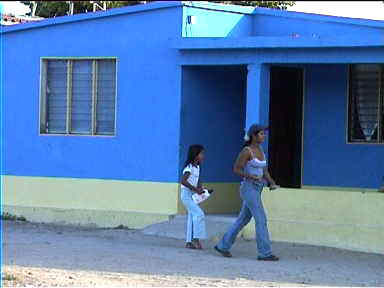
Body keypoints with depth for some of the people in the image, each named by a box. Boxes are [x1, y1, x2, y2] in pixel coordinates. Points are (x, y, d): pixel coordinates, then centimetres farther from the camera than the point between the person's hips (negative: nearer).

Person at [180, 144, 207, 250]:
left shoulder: (197, 167, 12)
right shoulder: (189, 167, -16)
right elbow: (183, 181, -26)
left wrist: (200, 188, 2)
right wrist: (195, 189, -24)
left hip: (192, 196, 9)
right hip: (186, 194, -9)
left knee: (192, 217, 8)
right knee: (199, 214, -15)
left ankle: (189, 242, 10)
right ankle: (196, 239, -12)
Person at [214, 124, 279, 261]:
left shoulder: (260, 149, 13)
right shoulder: (246, 151, -13)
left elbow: (264, 171, 15)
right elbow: (236, 169, -11)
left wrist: (272, 184, -2)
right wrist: (251, 176, -25)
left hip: (256, 189, 9)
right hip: (249, 188, -9)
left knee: (243, 220, 14)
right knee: (261, 220, -12)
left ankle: (223, 246, 23)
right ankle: (265, 253, -10)